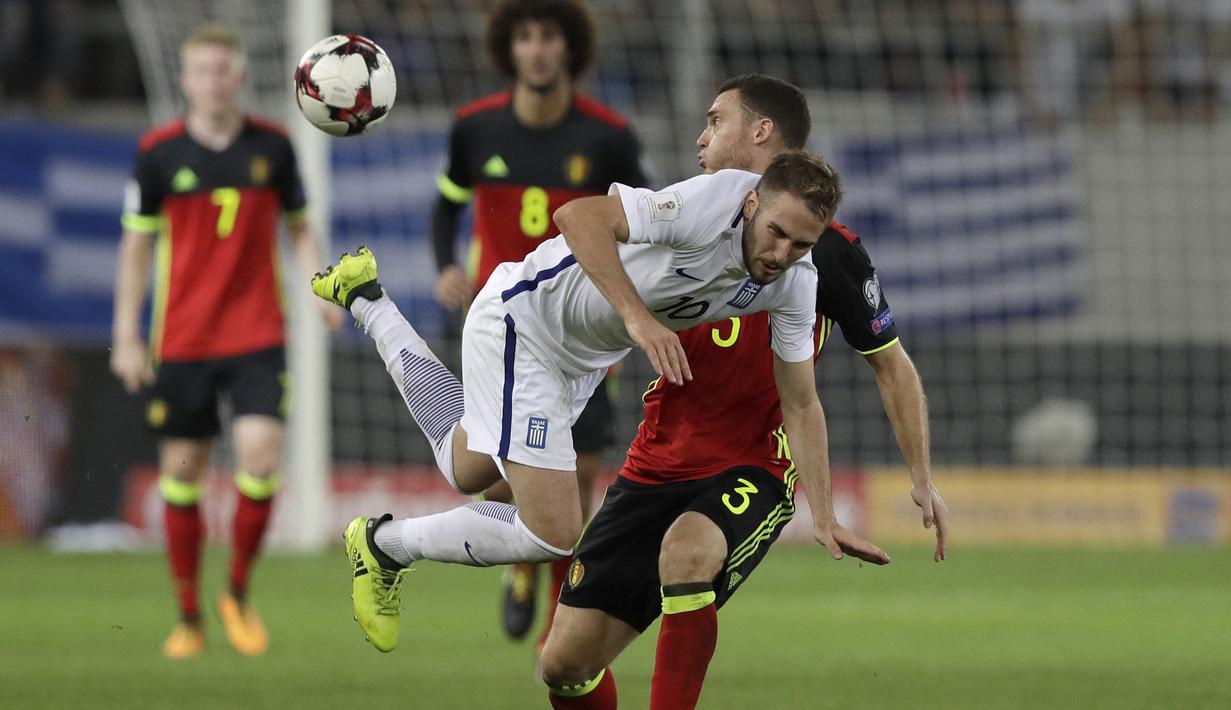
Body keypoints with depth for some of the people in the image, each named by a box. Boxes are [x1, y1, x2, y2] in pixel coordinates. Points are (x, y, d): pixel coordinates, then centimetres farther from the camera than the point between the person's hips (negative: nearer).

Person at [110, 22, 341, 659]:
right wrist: (126, 333, 0)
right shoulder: (158, 152, -1)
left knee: (260, 457, -14)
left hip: (257, 336, 0)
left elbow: (298, 226, 13)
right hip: (181, 338, 0)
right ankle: (188, 617, 15)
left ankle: (239, 594, 7)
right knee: (182, 472, 3)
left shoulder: (272, 145, 2)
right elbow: (136, 244, 4)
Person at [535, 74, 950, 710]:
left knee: (687, 550, -39)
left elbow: (889, 363, 5)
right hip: (656, 465, 4)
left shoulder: (829, 251, -2)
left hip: (754, 472, -4)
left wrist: (922, 479, 1)